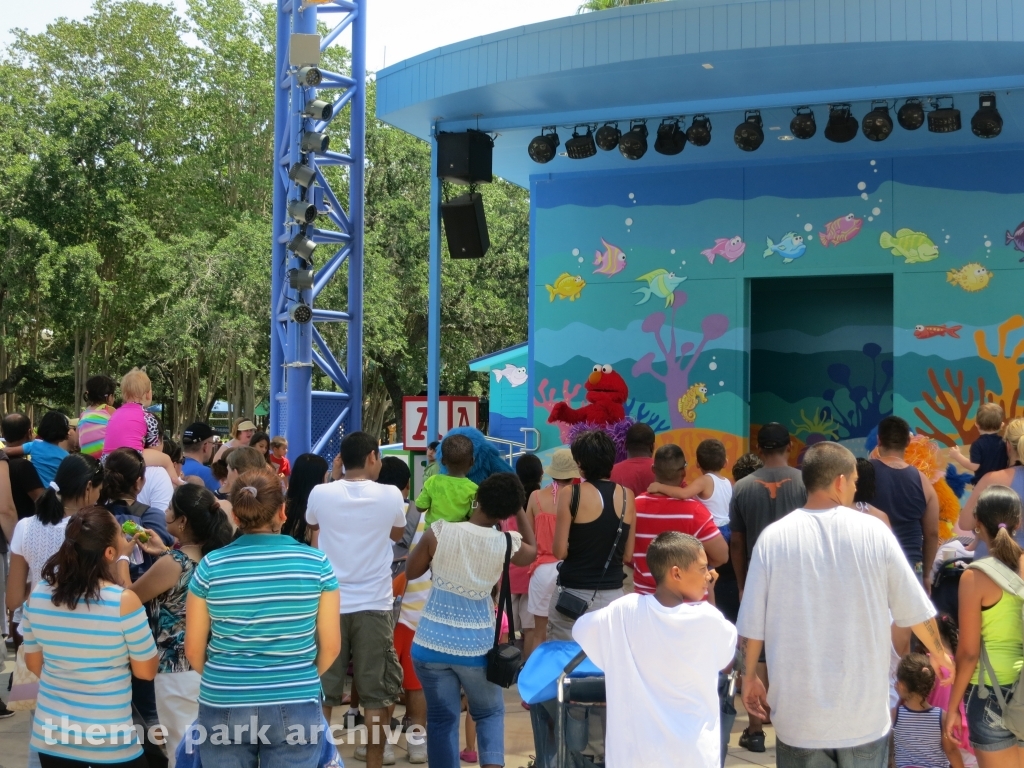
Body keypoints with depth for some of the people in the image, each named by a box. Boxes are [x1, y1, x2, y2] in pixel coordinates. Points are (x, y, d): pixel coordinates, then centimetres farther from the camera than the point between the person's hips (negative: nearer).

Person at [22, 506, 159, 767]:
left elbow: (34, 664, 8)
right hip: (109, 744, -4)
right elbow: (146, 672, -8)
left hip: (49, 736, 4)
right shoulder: (123, 601, -21)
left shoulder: (37, 595, -7)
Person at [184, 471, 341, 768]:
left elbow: (193, 649, 1)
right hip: (295, 708, 0)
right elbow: (330, 645, -2)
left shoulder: (211, 566, -7)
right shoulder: (316, 563, -8)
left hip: (223, 708, 1)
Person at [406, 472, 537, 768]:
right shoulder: (507, 544, -9)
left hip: (431, 644, 0)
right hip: (476, 647, 1)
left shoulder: (439, 531, -13)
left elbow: (411, 572, 3)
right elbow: (531, 550, 16)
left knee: (442, 718, 12)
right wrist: (518, 508, 14)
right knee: (490, 713, 20)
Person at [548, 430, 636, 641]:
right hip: (612, 594, 4)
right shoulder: (627, 496, 2)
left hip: (573, 593, -3)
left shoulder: (570, 494, -9)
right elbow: (628, 554, 7)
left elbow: (560, 551, -9)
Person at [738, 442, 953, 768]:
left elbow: (752, 624, -4)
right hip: (864, 714, 0)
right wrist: (938, 653, 21)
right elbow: (916, 609, 2)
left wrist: (750, 676, 12)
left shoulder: (773, 537, -7)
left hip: (799, 713, 0)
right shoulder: (873, 532, -6)